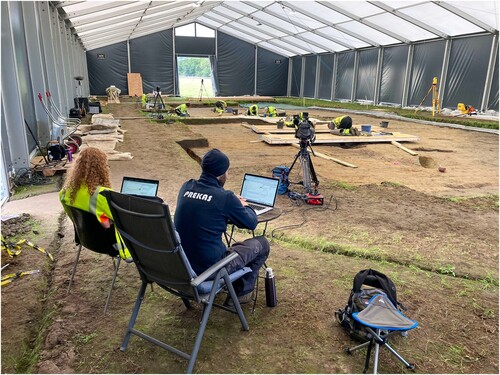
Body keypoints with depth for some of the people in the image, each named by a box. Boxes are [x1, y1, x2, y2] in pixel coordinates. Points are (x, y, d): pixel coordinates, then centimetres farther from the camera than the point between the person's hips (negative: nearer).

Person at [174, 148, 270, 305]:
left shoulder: (186, 187, 0)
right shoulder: (225, 197, -18)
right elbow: (251, 223, -3)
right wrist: (245, 206, 18)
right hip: (210, 268, -7)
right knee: (262, 243, 12)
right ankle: (241, 292, 21)